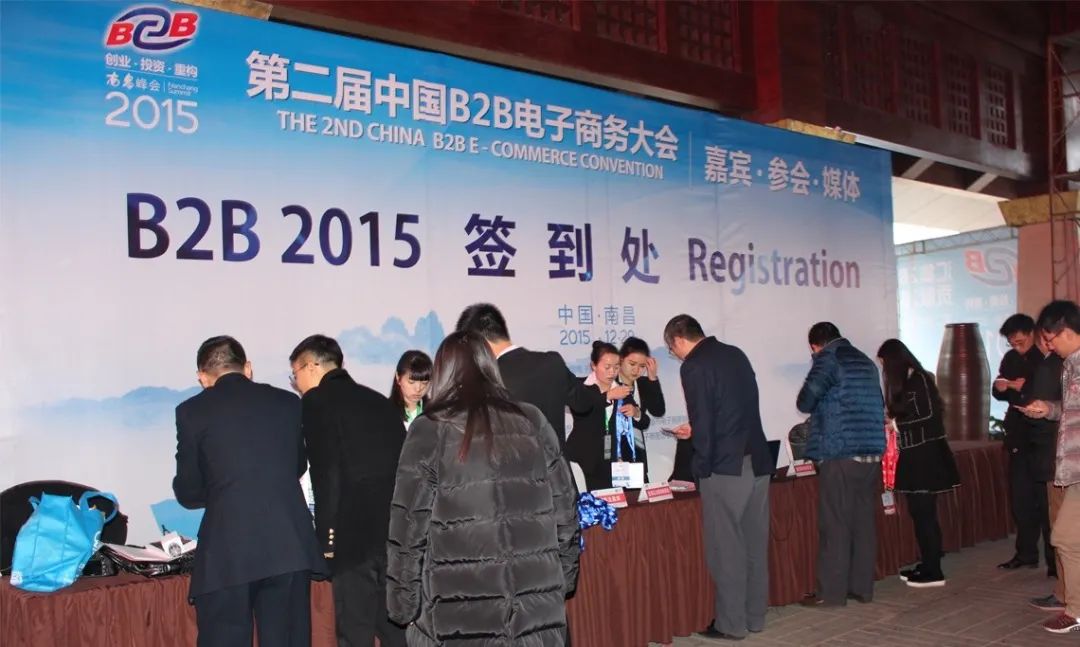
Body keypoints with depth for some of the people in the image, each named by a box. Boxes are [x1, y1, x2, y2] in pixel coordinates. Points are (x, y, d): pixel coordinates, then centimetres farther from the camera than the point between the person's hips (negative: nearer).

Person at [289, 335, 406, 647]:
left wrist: (326, 536, -5)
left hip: (355, 531, -6)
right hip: (397, 529, 6)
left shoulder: (317, 400, 0)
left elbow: (326, 472, -10)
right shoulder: (381, 401, 19)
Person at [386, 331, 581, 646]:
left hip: (460, 613, -3)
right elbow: (565, 509, 7)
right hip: (535, 602, 3)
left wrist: (403, 601, 3)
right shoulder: (532, 421, 5)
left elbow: (410, 525, -6)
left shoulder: (430, 430, -5)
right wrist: (562, 578, 18)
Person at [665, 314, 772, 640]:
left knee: (726, 547, 3)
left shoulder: (694, 366, -11)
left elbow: (703, 420, -15)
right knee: (755, 543, 14)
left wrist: (702, 469, -5)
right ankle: (755, 616, 24)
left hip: (725, 467, -7)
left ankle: (731, 623, 11)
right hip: (758, 462, 8)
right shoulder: (736, 354, 12)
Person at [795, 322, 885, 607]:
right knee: (864, 522, 11)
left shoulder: (828, 359, -6)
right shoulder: (866, 361, 15)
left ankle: (832, 592, 4)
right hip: (872, 453, 7)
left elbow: (805, 400, -15)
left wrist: (819, 406, 7)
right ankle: (863, 587, 19)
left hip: (840, 454, -7)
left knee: (835, 525, -1)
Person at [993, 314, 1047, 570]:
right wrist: (1000, 387, -5)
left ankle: (1055, 557, 6)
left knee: (1045, 499, -2)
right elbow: (1000, 394, 17)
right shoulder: (1011, 358, 9)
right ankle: (1026, 553, 20)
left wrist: (1024, 388, -22)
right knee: (1020, 499, 10)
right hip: (1019, 437, 6)